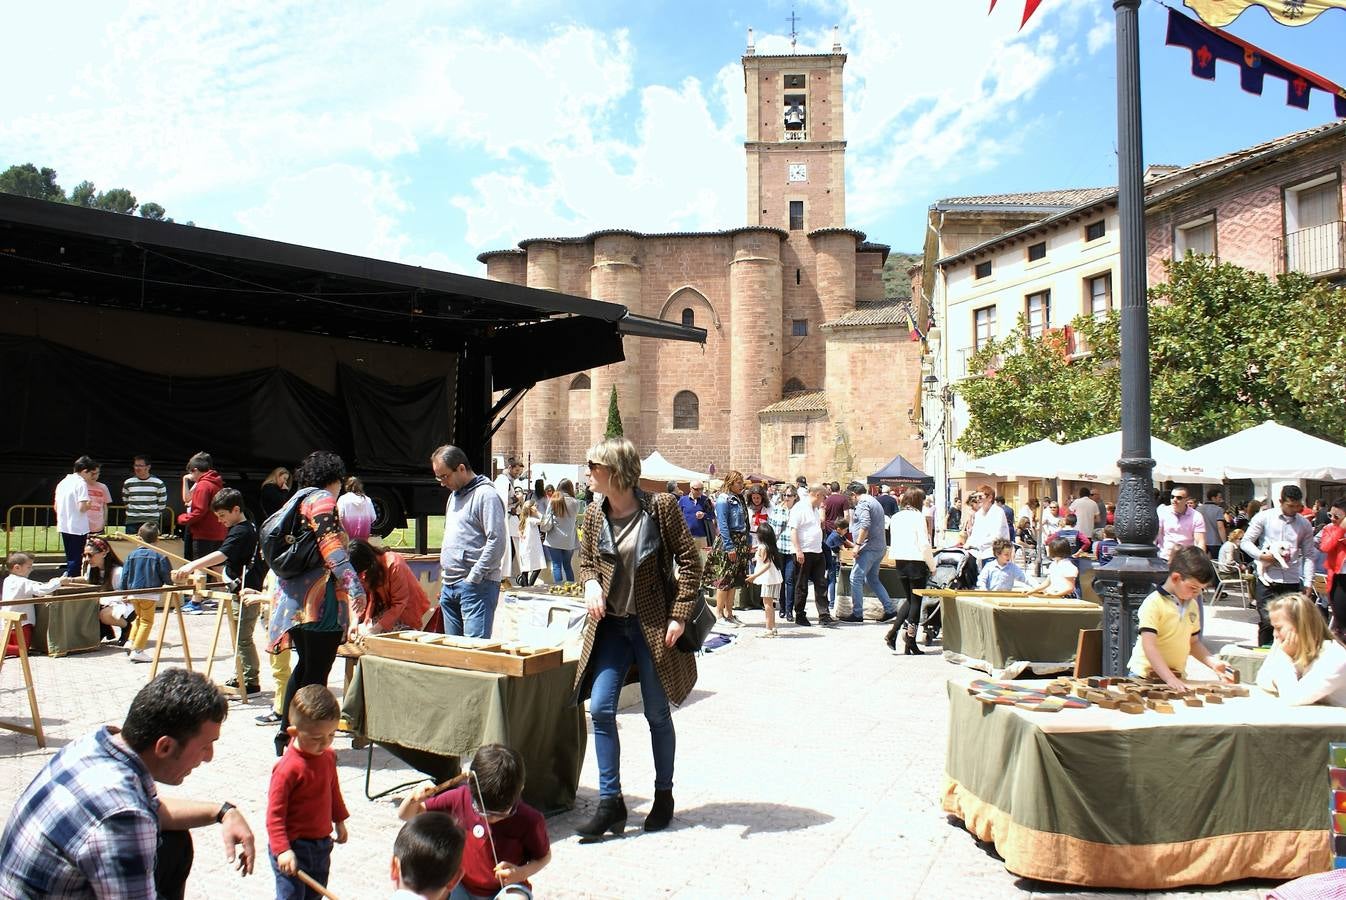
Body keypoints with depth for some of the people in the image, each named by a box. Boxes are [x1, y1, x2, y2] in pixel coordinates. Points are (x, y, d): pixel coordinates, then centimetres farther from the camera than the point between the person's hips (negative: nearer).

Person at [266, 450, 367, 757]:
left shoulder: (298, 501, 18)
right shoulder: (322, 500, -9)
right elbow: (331, 544, -23)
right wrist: (354, 586, -32)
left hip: (293, 599, 9)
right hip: (319, 601, -9)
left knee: (304, 667, 20)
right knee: (316, 673, -1)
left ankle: (287, 735, 26)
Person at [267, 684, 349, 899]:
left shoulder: (328, 756, 0)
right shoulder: (288, 767, -24)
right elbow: (275, 813, -21)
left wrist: (339, 821, 25)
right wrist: (282, 850, -27)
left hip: (321, 844, 7)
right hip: (293, 847, -7)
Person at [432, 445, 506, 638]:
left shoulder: (486, 495, -11)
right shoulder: (454, 495, 18)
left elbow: (497, 542, -18)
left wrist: (473, 578, -17)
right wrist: (445, 579, 18)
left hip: (477, 586, -9)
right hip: (449, 586, 9)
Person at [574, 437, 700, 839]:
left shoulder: (660, 507, -11)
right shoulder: (594, 514, 3)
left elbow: (689, 561, -8)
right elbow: (586, 559, 16)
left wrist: (679, 615, -15)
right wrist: (591, 583, -7)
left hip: (653, 625, -4)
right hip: (610, 625, 4)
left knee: (656, 713, 8)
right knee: (600, 709, -5)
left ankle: (664, 794, 27)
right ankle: (610, 802, 6)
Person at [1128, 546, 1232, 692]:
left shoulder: (1192, 605, 12)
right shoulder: (1153, 604, -12)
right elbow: (1149, 646, -18)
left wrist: (1213, 663, 6)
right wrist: (1170, 679, -25)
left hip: (1178, 677, 6)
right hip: (1145, 677, -6)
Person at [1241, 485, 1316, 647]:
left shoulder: (1304, 524, 8)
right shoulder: (1264, 517, 0)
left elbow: (1308, 555, 10)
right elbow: (1246, 541, 2)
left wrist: (1308, 583, 3)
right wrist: (1261, 556, -15)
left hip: (1292, 581, 3)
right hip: (1267, 580, -2)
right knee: (1267, 621, -5)